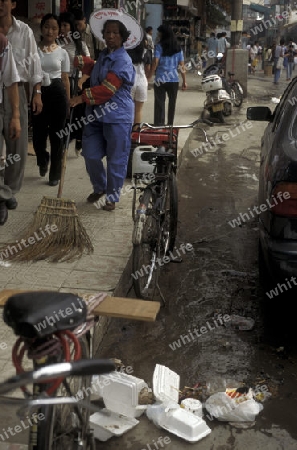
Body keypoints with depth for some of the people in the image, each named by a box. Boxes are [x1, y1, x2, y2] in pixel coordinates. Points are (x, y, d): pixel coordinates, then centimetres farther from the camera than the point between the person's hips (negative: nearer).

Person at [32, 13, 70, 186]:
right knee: (38, 134, 3)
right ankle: (43, 161, 38)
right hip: (38, 93, 0)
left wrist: (68, 102, 5)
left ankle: (55, 173, 17)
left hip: (57, 93, 0)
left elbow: (65, 79, 8)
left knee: (56, 135, 3)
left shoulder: (62, 53, 5)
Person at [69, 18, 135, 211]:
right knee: (91, 155, 10)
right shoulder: (104, 55, 13)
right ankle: (99, 188, 32)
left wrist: (83, 98, -16)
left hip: (117, 118, -8)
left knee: (116, 160, 1)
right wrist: (82, 61, 19)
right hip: (97, 115, 8)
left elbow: (107, 89, -21)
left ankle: (112, 197, 15)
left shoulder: (123, 61, -15)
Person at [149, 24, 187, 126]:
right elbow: (182, 66, 5)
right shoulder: (178, 47, 8)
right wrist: (184, 81, 9)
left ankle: (159, 125, -3)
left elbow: (155, 62, -13)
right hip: (174, 79, 3)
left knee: (159, 103, -1)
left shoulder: (159, 46, -4)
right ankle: (170, 124, 21)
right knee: (172, 103, 14)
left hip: (160, 79, -3)